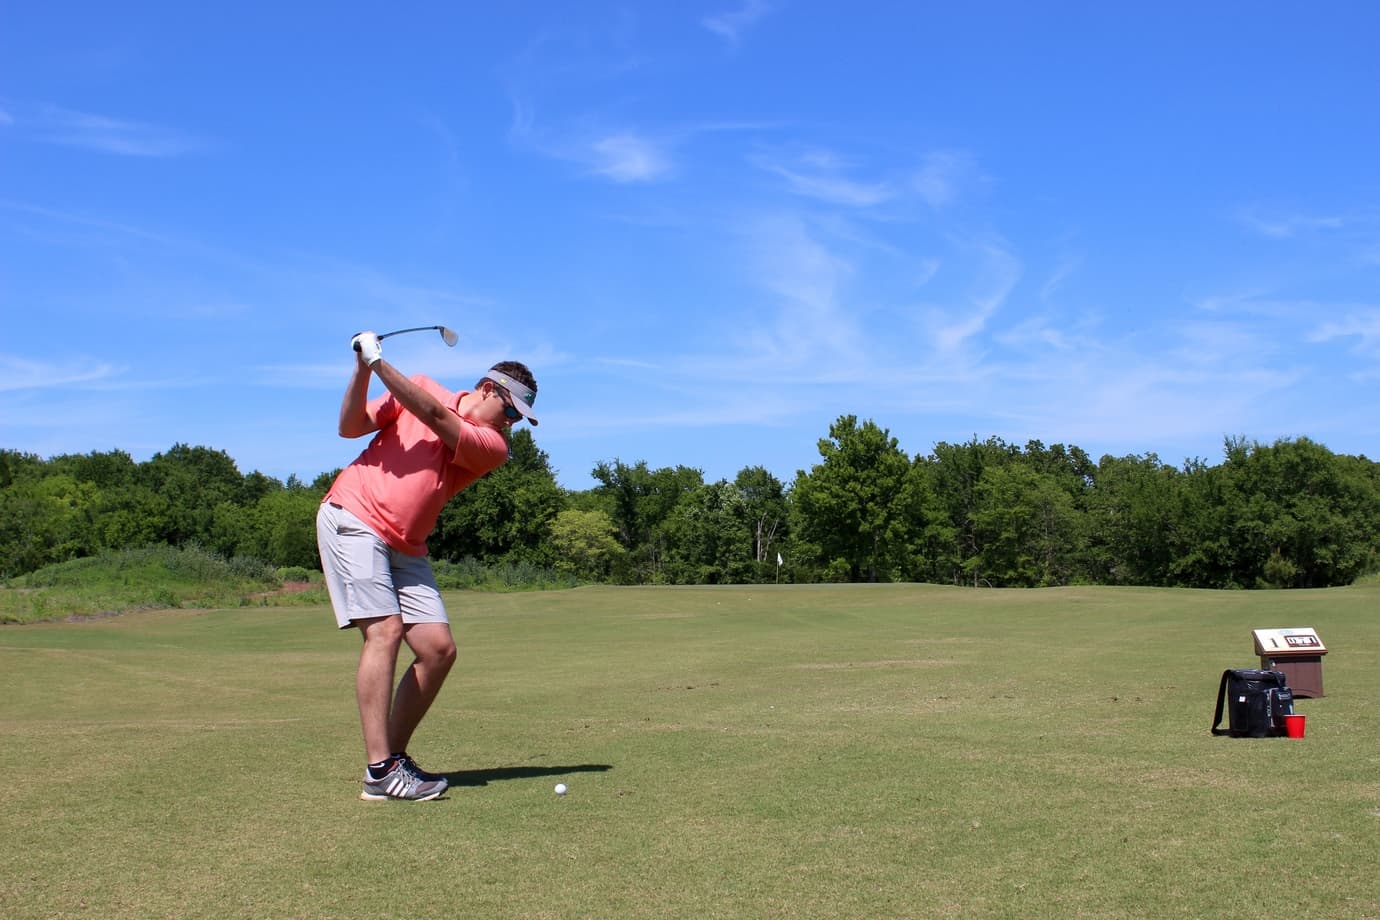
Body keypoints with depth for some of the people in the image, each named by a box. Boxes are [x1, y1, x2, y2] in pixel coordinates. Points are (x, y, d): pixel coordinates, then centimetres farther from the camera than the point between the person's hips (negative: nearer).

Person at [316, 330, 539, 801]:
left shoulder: (493, 446, -1)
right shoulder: (423, 386, 2)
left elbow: (437, 418, -17)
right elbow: (350, 427, 0)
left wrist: (380, 364, -22)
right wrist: (362, 372, -16)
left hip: (406, 548, 4)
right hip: (353, 519, -4)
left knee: (439, 648, -5)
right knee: (385, 630, -19)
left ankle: (394, 757, 7)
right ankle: (379, 771, -19)